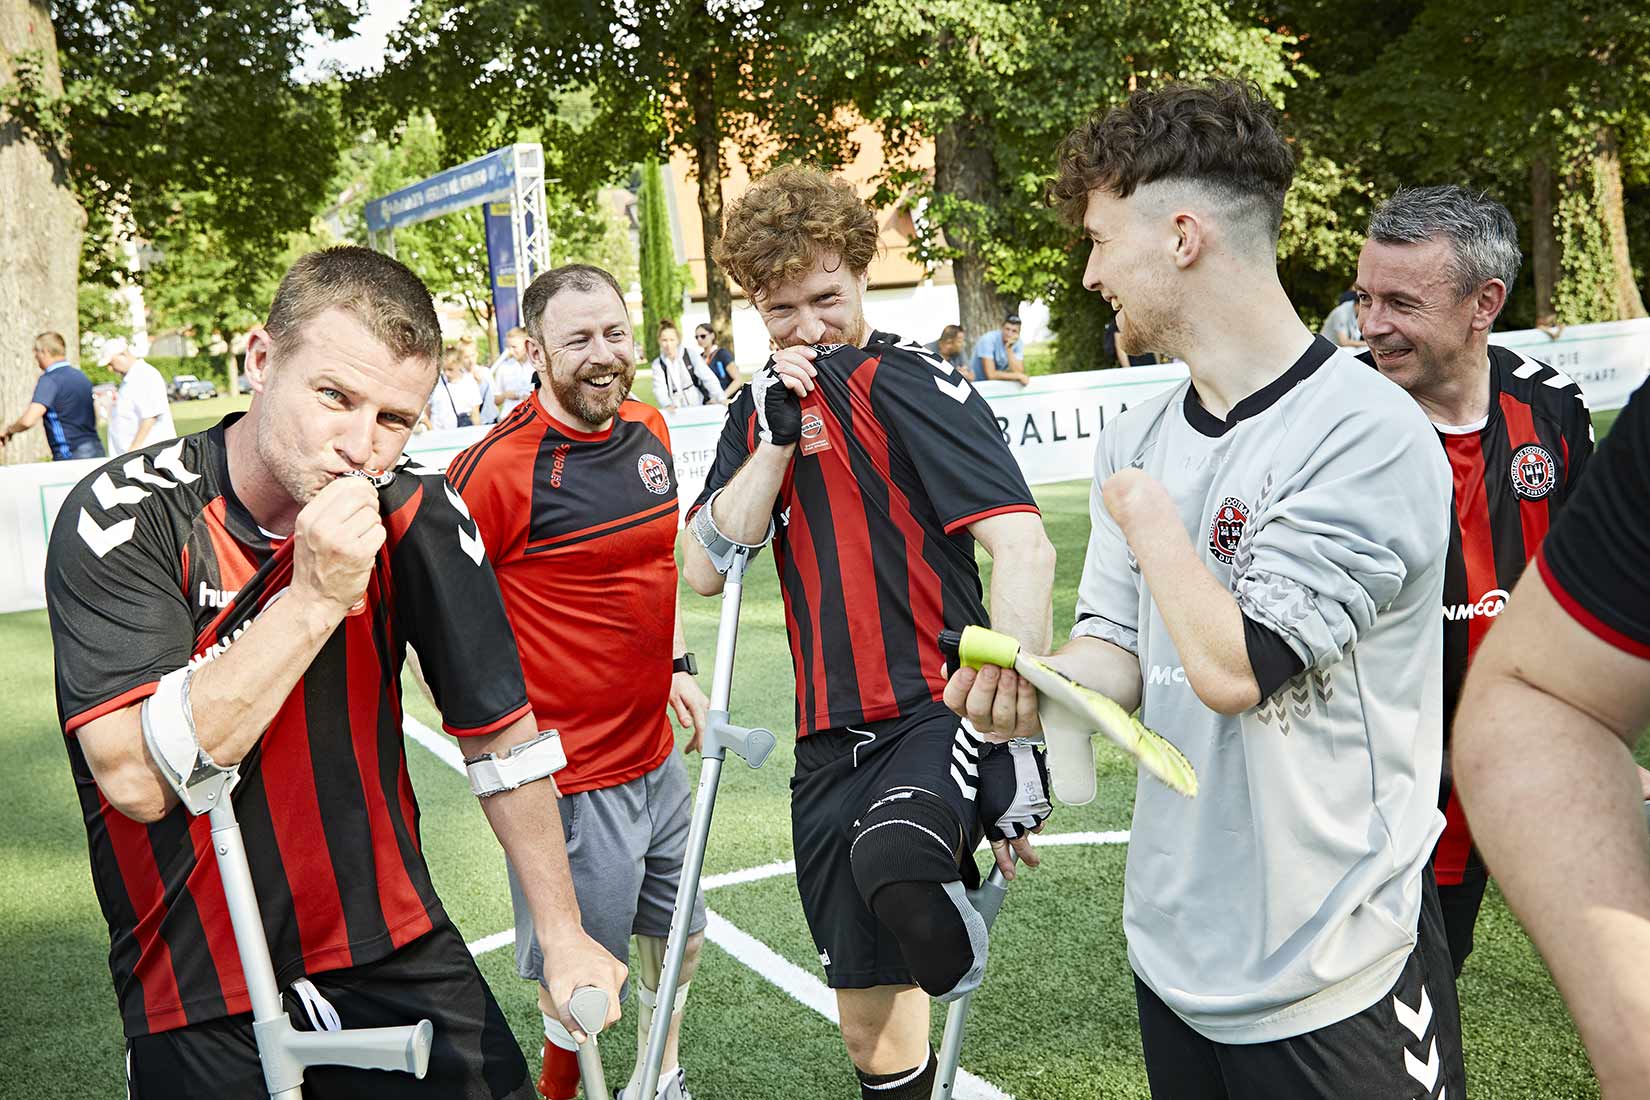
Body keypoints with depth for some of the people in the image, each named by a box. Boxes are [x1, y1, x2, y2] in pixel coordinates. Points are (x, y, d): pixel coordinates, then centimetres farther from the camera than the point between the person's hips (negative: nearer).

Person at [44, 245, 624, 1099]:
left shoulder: (417, 516, -9)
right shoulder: (125, 517, -17)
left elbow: (502, 732, 0)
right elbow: (138, 779, -26)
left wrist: (563, 937, 1)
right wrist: (314, 598, -30)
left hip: (395, 956, 3)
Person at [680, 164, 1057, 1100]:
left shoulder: (909, 382, -9)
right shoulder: (759, 412, 13)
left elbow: (1025, 548, -20)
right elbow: (706, 568, 3)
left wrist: (1016, 735, -28)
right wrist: (776, 436, -9)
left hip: (941, 711, -6)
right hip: (835, 741, 6)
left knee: (892, 857, -38)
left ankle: (958, 953, -5)